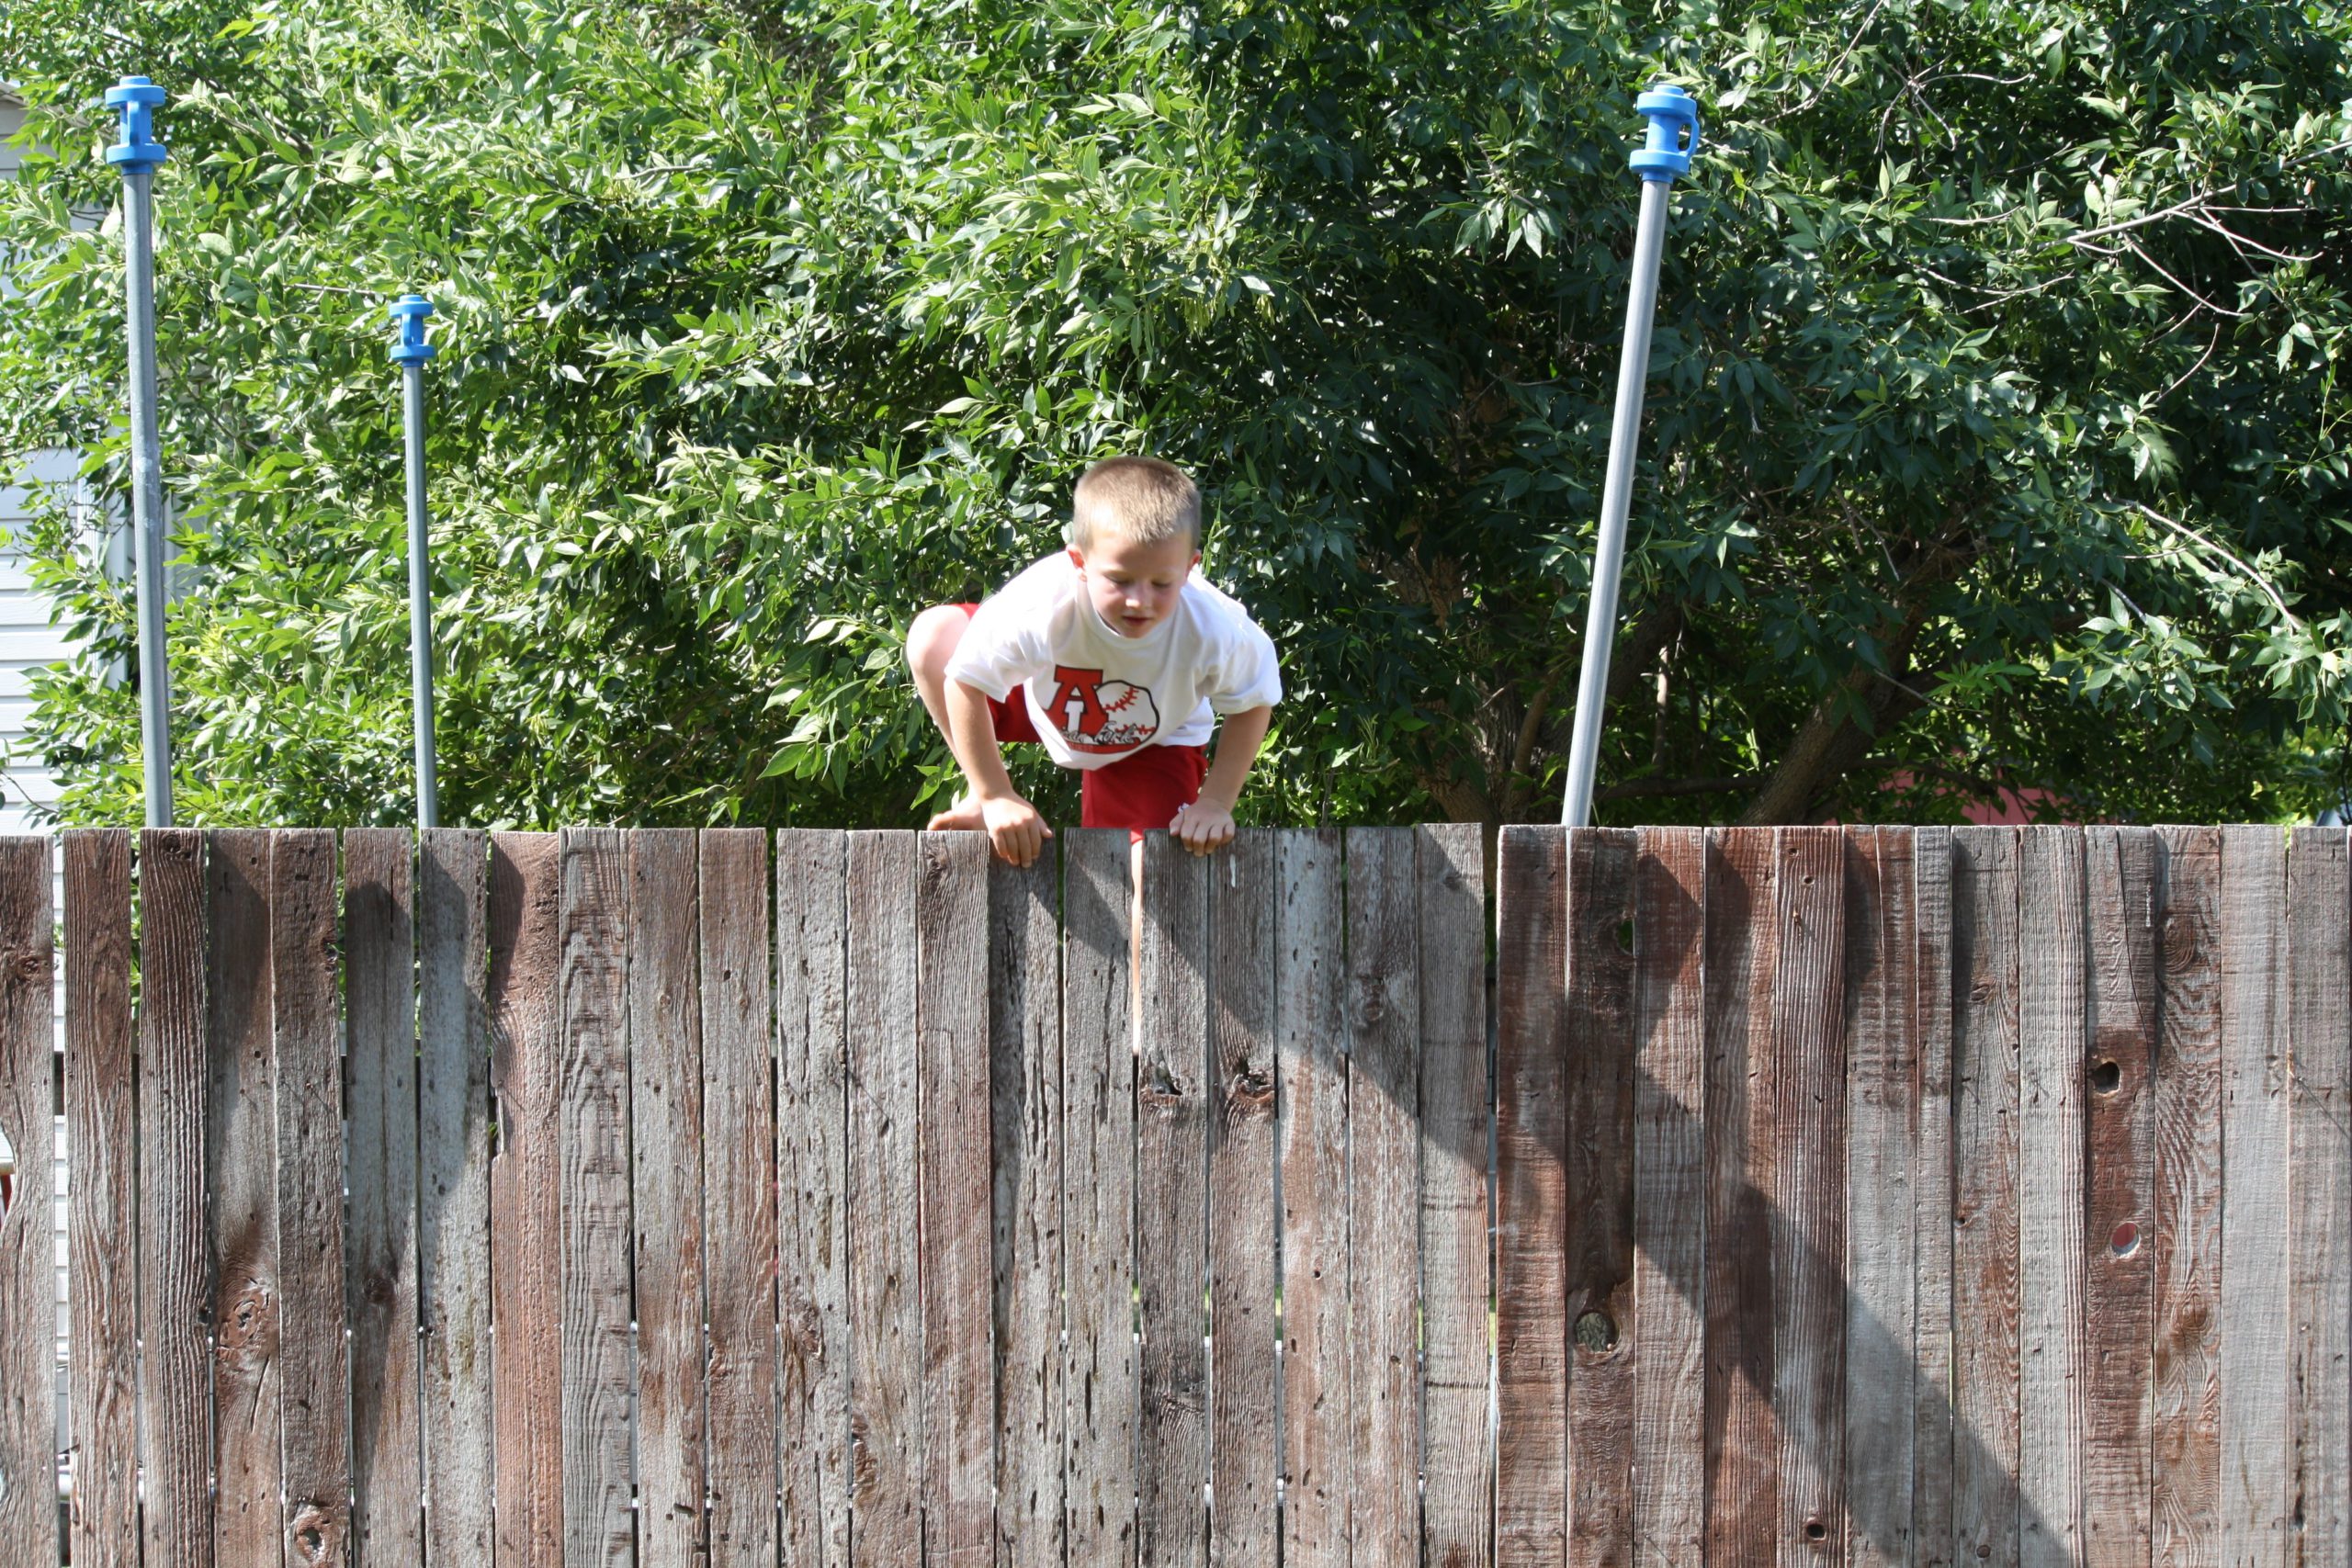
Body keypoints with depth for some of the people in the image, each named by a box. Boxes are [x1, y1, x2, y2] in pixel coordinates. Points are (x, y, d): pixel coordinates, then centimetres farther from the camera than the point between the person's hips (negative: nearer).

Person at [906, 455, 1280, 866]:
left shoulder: (1212, 629, -38)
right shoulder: (1043, 608, -43)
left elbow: (1254, 702, -16)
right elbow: (965, 683, -29)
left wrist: (1214, 802, -19)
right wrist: (995, 797, -24)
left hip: (1153, 740, -1)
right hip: (1047, 703, 1)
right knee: (933, 638, -23)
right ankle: (977, 797, -4)